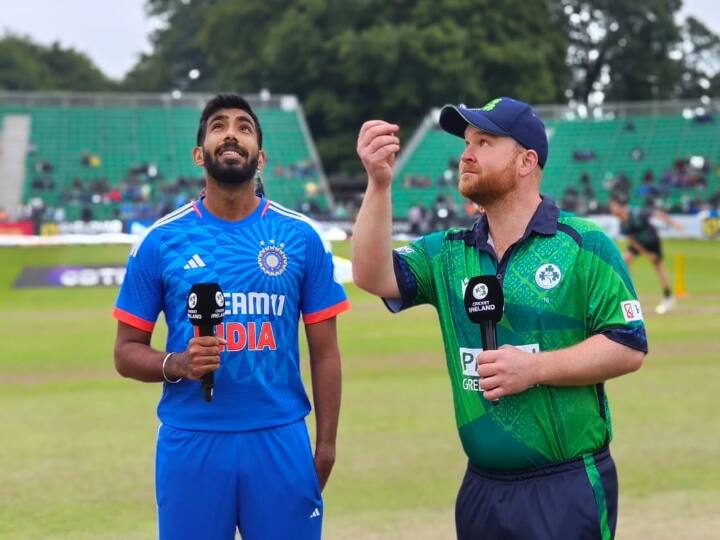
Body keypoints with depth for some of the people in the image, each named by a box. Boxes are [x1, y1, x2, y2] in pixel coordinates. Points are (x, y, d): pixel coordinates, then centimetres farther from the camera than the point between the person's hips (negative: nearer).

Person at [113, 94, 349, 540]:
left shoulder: (300, 237, 5)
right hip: (190, 441, 0)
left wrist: (326, 444, 0)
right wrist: (176, 365, -14)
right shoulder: (162, 240, 3)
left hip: (281, 439, 1)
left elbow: (324, 353, 6)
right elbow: (127, 352, 5)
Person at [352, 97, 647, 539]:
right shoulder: (447, 252, 9)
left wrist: (535, 368, -18)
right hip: (481, 488, 5)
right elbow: (373, 276, -6)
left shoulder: (583, 246, -5)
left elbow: (629, 347, -9)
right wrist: (379, 184, -16)